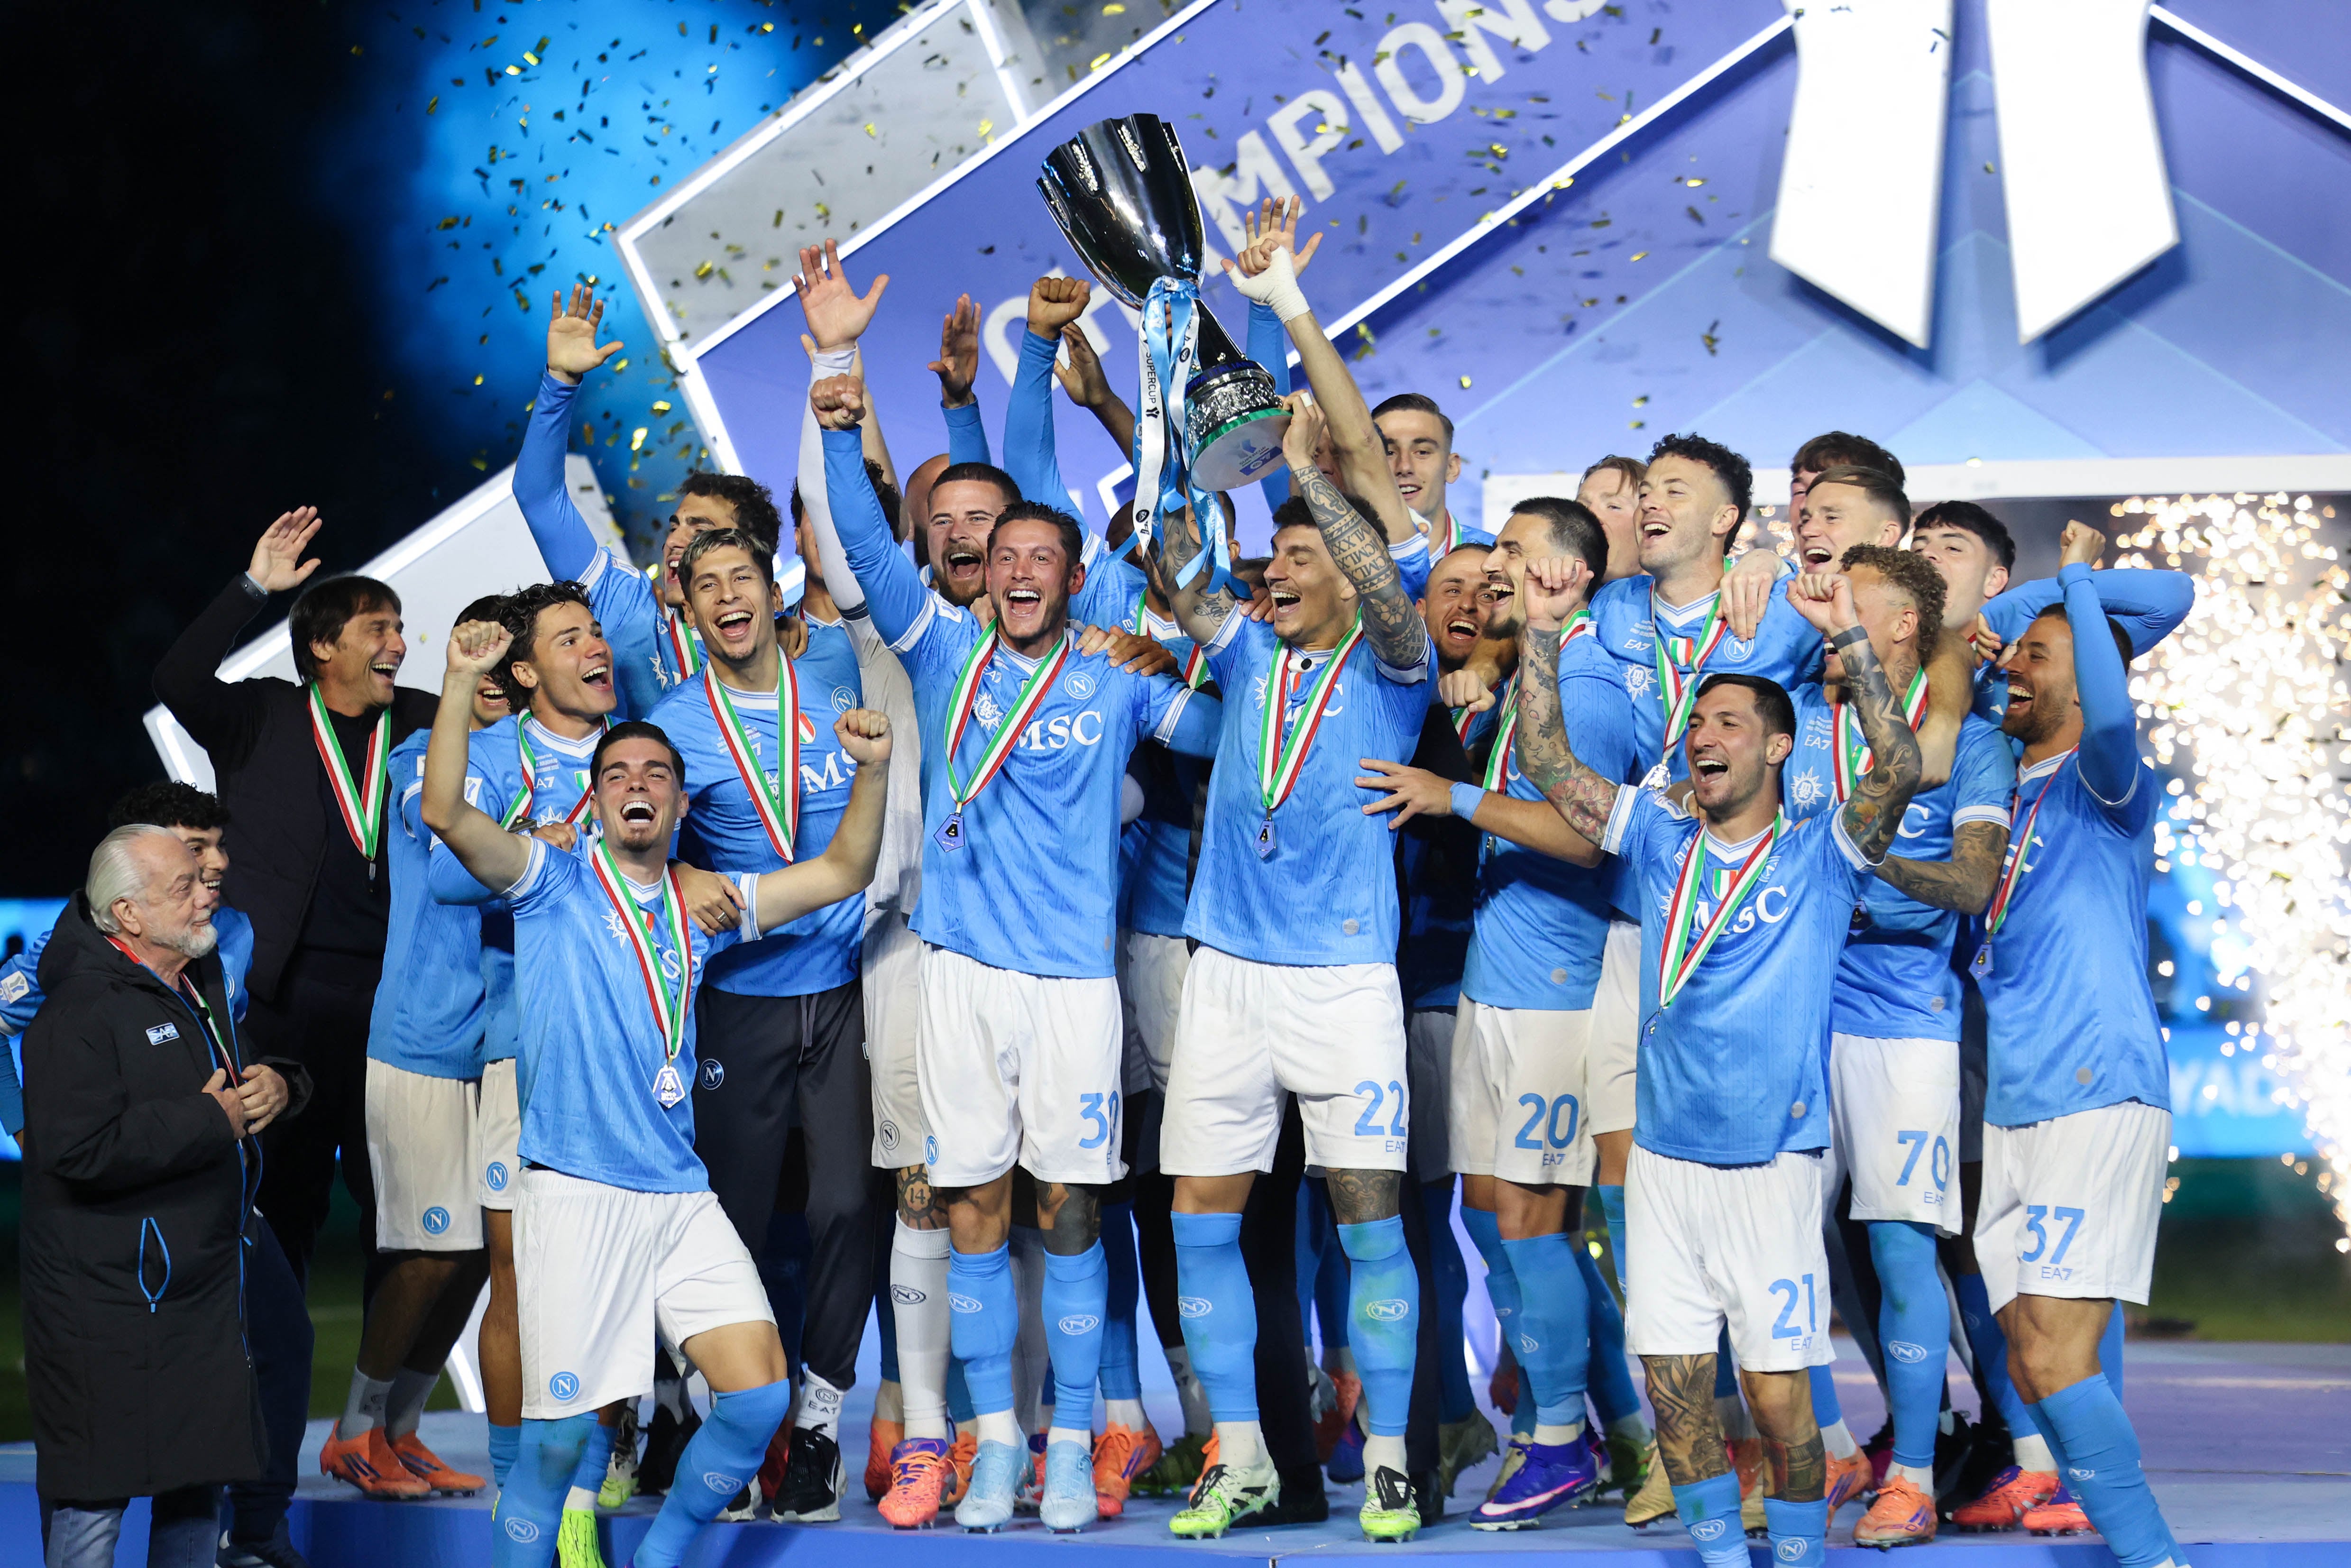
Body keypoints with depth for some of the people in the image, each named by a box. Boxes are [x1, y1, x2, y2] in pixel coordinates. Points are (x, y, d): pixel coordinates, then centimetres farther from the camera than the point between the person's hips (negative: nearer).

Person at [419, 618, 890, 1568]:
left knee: (761, 1394, -4)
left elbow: (842, 874, 19)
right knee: (560, 1432, -6)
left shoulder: (701, 907, 16)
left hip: (681, 1195, 5)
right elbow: (446, 813, -12)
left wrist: (873, 770, 3)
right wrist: (462, 679, -21)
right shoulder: (553, 886, 3)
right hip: (574, 1196, -5)